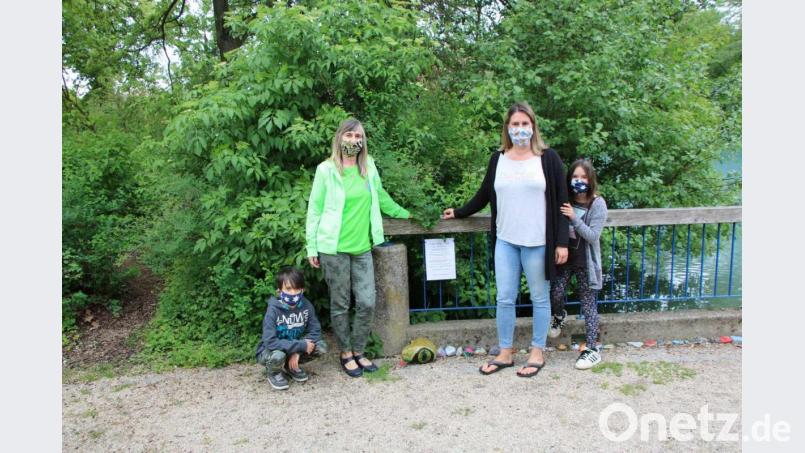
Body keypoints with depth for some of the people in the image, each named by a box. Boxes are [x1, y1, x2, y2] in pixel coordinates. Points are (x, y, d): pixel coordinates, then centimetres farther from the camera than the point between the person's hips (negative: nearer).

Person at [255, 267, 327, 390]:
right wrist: (301, 346, -32)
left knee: (321, 347, -16)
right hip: (268, 351, -5)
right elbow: (270, 342, -32)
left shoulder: (306, 305, -14)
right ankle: (274, 373, 0)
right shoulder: (273, 310, -26)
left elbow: (315, 331, -10)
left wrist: (297, 351, -24)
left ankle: (290, 366, 8)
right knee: (278, 356, -37)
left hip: (295, 348, 5)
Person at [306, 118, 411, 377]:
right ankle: (346, 354, 23)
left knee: (367, 303, 2)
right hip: (334, 248, -4)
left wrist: (404, 213, 30)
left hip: (362, 248, 4)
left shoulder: (369, 167, 8)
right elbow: (314, 209, -1)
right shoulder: (326, 170, -4)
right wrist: (312, 247, -4)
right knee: (340, 305, 6)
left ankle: (358, 352, 22)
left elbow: (381, 197, 23)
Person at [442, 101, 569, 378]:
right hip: (505, 241, 3)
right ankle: (504, 354, 21)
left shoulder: (548, 158, -3)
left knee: (539, 299, 8)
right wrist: (459, 213, 23)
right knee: (504, 298, 7)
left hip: (538, 242, -3)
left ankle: (537, 353, 23)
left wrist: (562, 242, -7)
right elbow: (484, 195, 19)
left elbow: (561, 203, -3)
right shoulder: (498, 159, 7)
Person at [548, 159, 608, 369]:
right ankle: (560, 315, 35)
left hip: (585, 262, -3)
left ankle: (593, 349, 12)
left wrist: (574, 218, -26)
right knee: (555, 293, -1)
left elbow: (593, 236, -16)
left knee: (588, 303, 3)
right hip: (565, 258, 3)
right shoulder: (565, 201, -1)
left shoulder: (597, 204, -10)